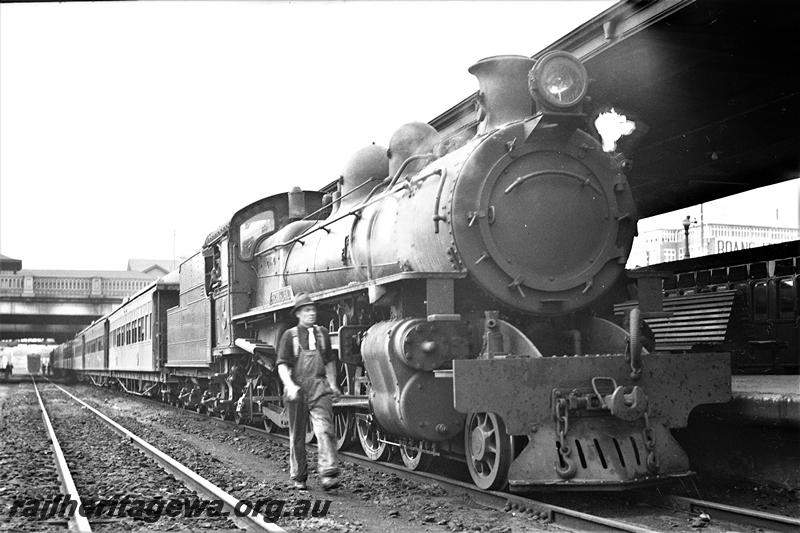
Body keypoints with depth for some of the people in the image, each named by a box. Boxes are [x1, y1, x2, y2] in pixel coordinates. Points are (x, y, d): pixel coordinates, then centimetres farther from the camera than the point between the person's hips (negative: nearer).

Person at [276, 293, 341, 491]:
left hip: (319, 387, 2)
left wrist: (332, 384, 12)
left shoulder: (322, 333, 13)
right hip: (297, 389, -1)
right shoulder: (289, 335, 2)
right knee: (297, 435, 8)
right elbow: (282, 365, -4)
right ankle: (298, 477, 21)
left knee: (324, 429, -14)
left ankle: (328, 475, -19)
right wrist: (290, 386, -19)